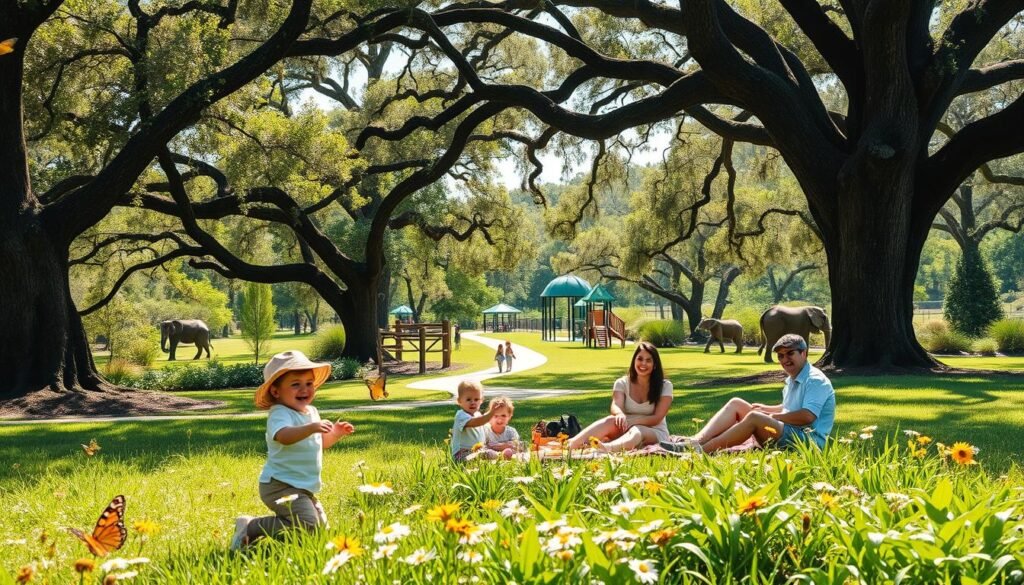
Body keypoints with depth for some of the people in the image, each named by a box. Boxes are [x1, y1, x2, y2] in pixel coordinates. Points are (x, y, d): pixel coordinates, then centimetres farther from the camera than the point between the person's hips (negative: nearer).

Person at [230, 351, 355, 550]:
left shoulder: (311, 412, 13)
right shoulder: (280, 414, -17)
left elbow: (320, 443, 29)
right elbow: (284, 436, -40)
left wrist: (335, 433, 11)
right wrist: (311, 428, -53)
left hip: (303, 488, 10)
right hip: (281, 486, -10)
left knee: (320, 524, 18)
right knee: (306, 524, -26)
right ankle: (250, 528, -12)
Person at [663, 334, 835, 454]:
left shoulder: (816, 380, -11)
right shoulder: (791, 380, 19)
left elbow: (807, 416, -25)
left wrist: (773, 416, -14)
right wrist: (767, 409, 14)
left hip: (808, 440, -10)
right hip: (789, 434, 10)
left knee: (754, 417, -32)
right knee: (736, 404, 2)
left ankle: (700, 451, -40)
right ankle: (695, 441, -21)